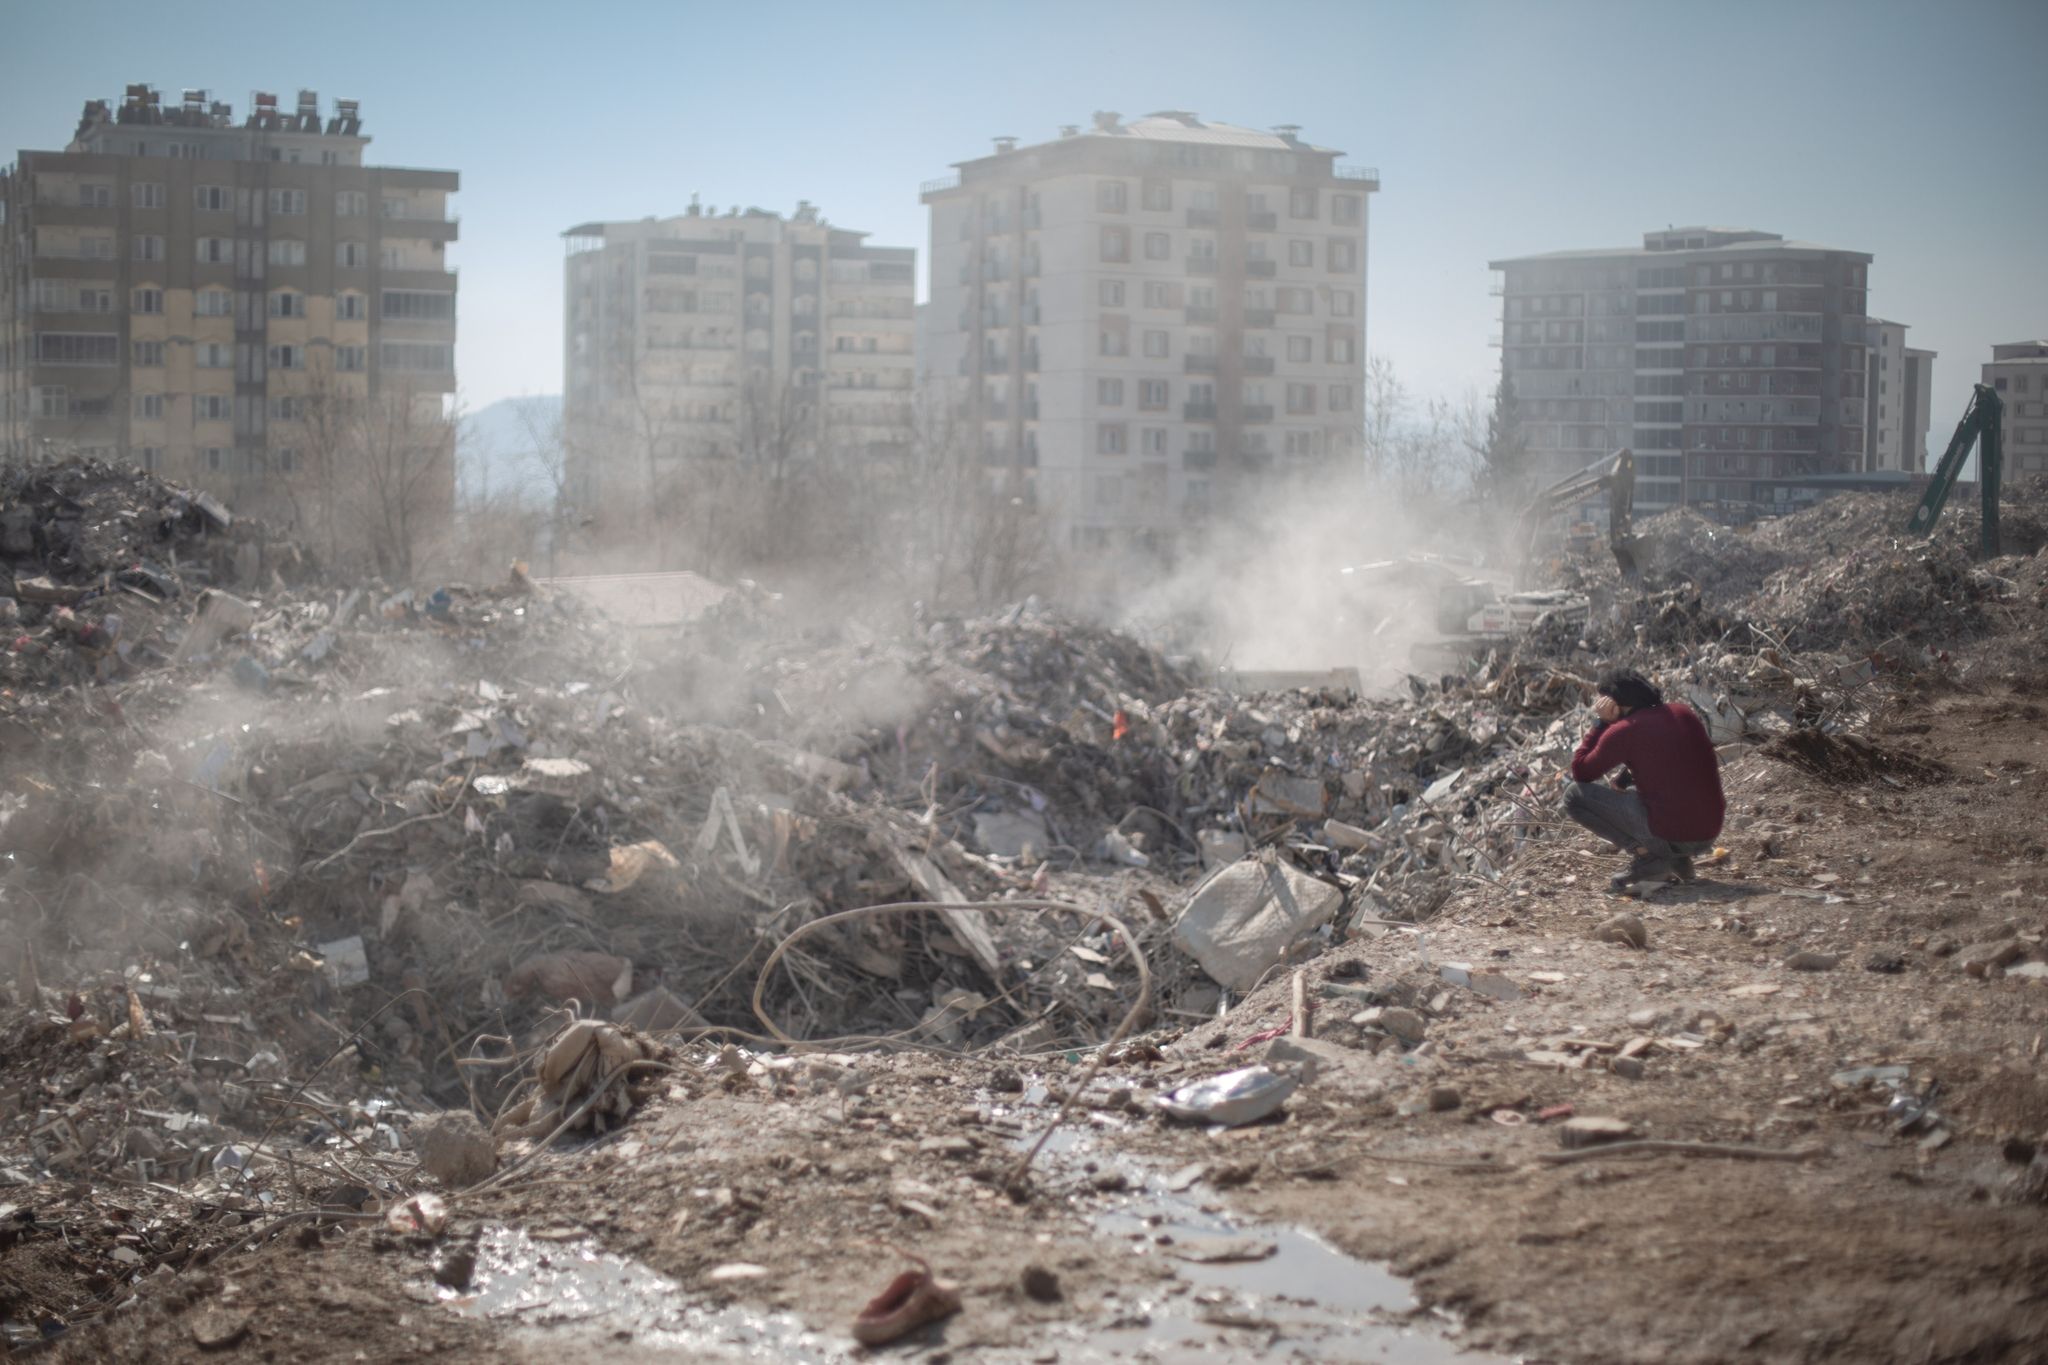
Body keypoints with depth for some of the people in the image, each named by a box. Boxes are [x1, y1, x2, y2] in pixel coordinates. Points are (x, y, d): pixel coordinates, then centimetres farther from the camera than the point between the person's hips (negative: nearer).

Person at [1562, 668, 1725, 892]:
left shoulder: (1623, 731, -8)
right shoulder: (1682, 712, 10)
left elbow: (1580, 772, 2)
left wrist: (1600, 722, 6)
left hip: (1668, 836, -7)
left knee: (1574, 794, 2)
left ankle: (1647, 856, -5)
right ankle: (1676, 860, 15)